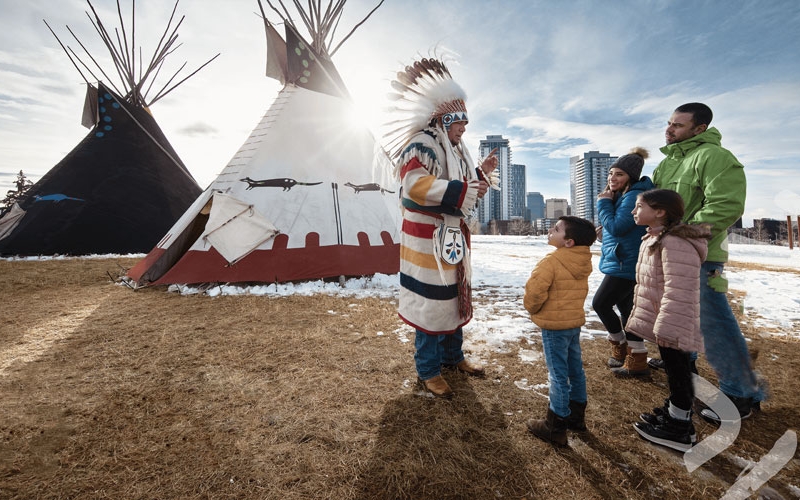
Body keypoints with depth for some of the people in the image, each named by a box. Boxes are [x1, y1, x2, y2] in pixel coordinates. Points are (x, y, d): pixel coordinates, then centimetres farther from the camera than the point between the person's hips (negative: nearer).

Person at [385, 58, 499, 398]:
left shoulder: (457, 151, 17)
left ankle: (453, 356, 34)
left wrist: (482, 173, 7)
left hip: (453, 236, 10)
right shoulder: (422, 144, -11)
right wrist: (464, 188, -27)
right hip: (427, 238, -9)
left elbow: (466, 197, 23)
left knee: (454, 296, 17)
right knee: (431, 301, -3)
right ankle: (428, 371, 14)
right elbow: (415, 184, -29)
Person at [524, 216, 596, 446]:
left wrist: (532, 308, -6)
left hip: (554, 325, -8)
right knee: (575, 370, 19)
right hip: (575, 321, 8)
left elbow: (534, 290, -26)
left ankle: (555, 427, 13)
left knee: (558, 375, 1)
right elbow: (580, 291, 12)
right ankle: (576, 417, 35)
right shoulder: (584, 261, 3)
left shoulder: (551, 261, -21)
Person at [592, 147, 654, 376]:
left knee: (600, 303, -4)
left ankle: (621, 349, 15)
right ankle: (635, 360, 23)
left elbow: (616, 227, -23)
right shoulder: (622, 196, 14)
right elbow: (611, 225, 16)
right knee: (626, 308, 13)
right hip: (621, 263, 10)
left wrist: (604, 203, -12)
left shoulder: (633, 196, -17)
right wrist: (607, 202, 2)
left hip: (625, 265, -10)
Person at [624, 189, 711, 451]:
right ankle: (673, 412, 37)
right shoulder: (655, 240, 10)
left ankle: (680, 429, 18)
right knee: (673, 369, 21)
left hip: (673, 326, -10)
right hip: (663, 323, 10)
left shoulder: (675, 243, -25)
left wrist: (668, 328, -27)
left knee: (678, 371, 4)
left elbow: (678, 291, -28)